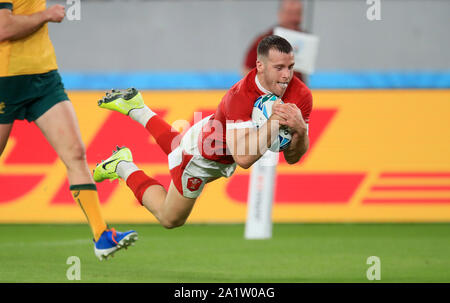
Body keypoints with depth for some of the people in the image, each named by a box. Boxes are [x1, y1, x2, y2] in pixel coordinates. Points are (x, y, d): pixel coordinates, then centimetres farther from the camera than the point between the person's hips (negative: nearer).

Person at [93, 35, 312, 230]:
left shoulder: (300, 95, -26)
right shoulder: (241, 96, -43)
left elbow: (292, 158, -18)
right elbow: (244, 158, -51)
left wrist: (300, 131, -39)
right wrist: (274, 120, -55)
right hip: (201, 155, -7)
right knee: (169, 219, 13)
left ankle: (137, 110, 50)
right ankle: (124, 167, 27)